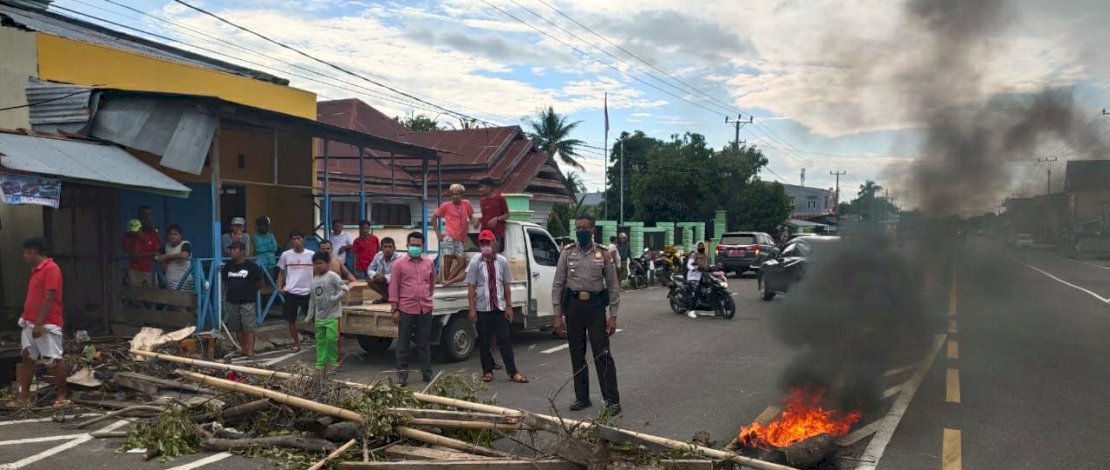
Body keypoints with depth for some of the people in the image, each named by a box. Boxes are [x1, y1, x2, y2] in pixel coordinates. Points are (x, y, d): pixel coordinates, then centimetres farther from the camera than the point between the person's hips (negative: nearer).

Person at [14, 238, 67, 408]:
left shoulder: (51, 269, -14)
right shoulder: (35, 270, 16)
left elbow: (49, 298, -19)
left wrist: (39, 323, -21)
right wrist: (26, 319, 20)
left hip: (47, 325, -10)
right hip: (30, 323, 10)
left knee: (55, 359, -3)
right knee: (27, 358, 9)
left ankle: (61, 395, 4)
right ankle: (23, 396, 13)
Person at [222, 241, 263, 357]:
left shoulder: (251, 266, -6)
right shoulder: (228, 266, 9)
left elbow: (259, 283, 0)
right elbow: (224, 280, 20)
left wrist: (250, 291, 4)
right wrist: (232, 290, 11)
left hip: (247, 302, -5)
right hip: (232, 302, 5)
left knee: (249, 328, -7)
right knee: (237, 328, 9)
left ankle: (250, 351, -8)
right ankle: (244, 349, 19)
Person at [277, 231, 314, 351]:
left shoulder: (311, 255, -1)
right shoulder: (286, 255, 2)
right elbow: (281, 273, 10)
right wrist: (280, 287, -3)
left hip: (308, 292, -1)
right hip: (290, 292, 2)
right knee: (291, 319, 7)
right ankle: (296, 342, 22)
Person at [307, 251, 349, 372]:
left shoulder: (332, 276, -10)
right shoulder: (314, 279, 9)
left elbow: (345, 289, -17)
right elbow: (312, 299, 15)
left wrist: (334, 299, -21)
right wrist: (310, 316, 15)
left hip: (332, 315, -6)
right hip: (319, 316, 6)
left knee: (331, 338, -10)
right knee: (320, 340, 8)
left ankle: (333, 361, 6)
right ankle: (320, 363, 14)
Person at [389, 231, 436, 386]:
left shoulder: (429, 263, 6)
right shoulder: (399, 264, -4)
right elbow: (393, 288, -4)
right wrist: (395, 310, -6)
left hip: (425, 309, 3)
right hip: (406, 310, -3)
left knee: (424, 343, 11)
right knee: (403, 344, 5)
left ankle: (427, 373, 18)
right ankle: (402, 374, 13)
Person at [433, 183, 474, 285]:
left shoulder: (466, 204, 9)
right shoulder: (446, 205, 1)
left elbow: (471, 217, 23)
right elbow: (434, 218, 8)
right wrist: (438, 233, 0)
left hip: (460, 239, 4)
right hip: (448, 237, -4)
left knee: (462, 263, -4)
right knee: (448, 261, -10)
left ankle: (448, 281, 4)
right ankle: (447, 281, -2)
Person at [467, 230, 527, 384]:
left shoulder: (502, 261, 2)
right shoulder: (475, 262, -3)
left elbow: (506, 286, 5)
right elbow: (471, 287, -3)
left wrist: (509, 306, 2)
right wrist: (472, 309, -8)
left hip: (500, 308, 1)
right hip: (482, 309, -1)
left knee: (504, 340, 1)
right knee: (484, 342, 8)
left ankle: (512, 372, 6)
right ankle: (487, 371, 20)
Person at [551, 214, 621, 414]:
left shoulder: (604, 254, 1)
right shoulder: (567, 253, 4)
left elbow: (613, 285, 3)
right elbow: (557, 285, 5)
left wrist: (613, 316, -2)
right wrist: (558, 315, 0)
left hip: (595, 307, -2)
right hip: (573, 306, 2)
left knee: (603, 356, -4)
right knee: (577, 356, 10)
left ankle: (612, 400, 2)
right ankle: (582, 398, 22)